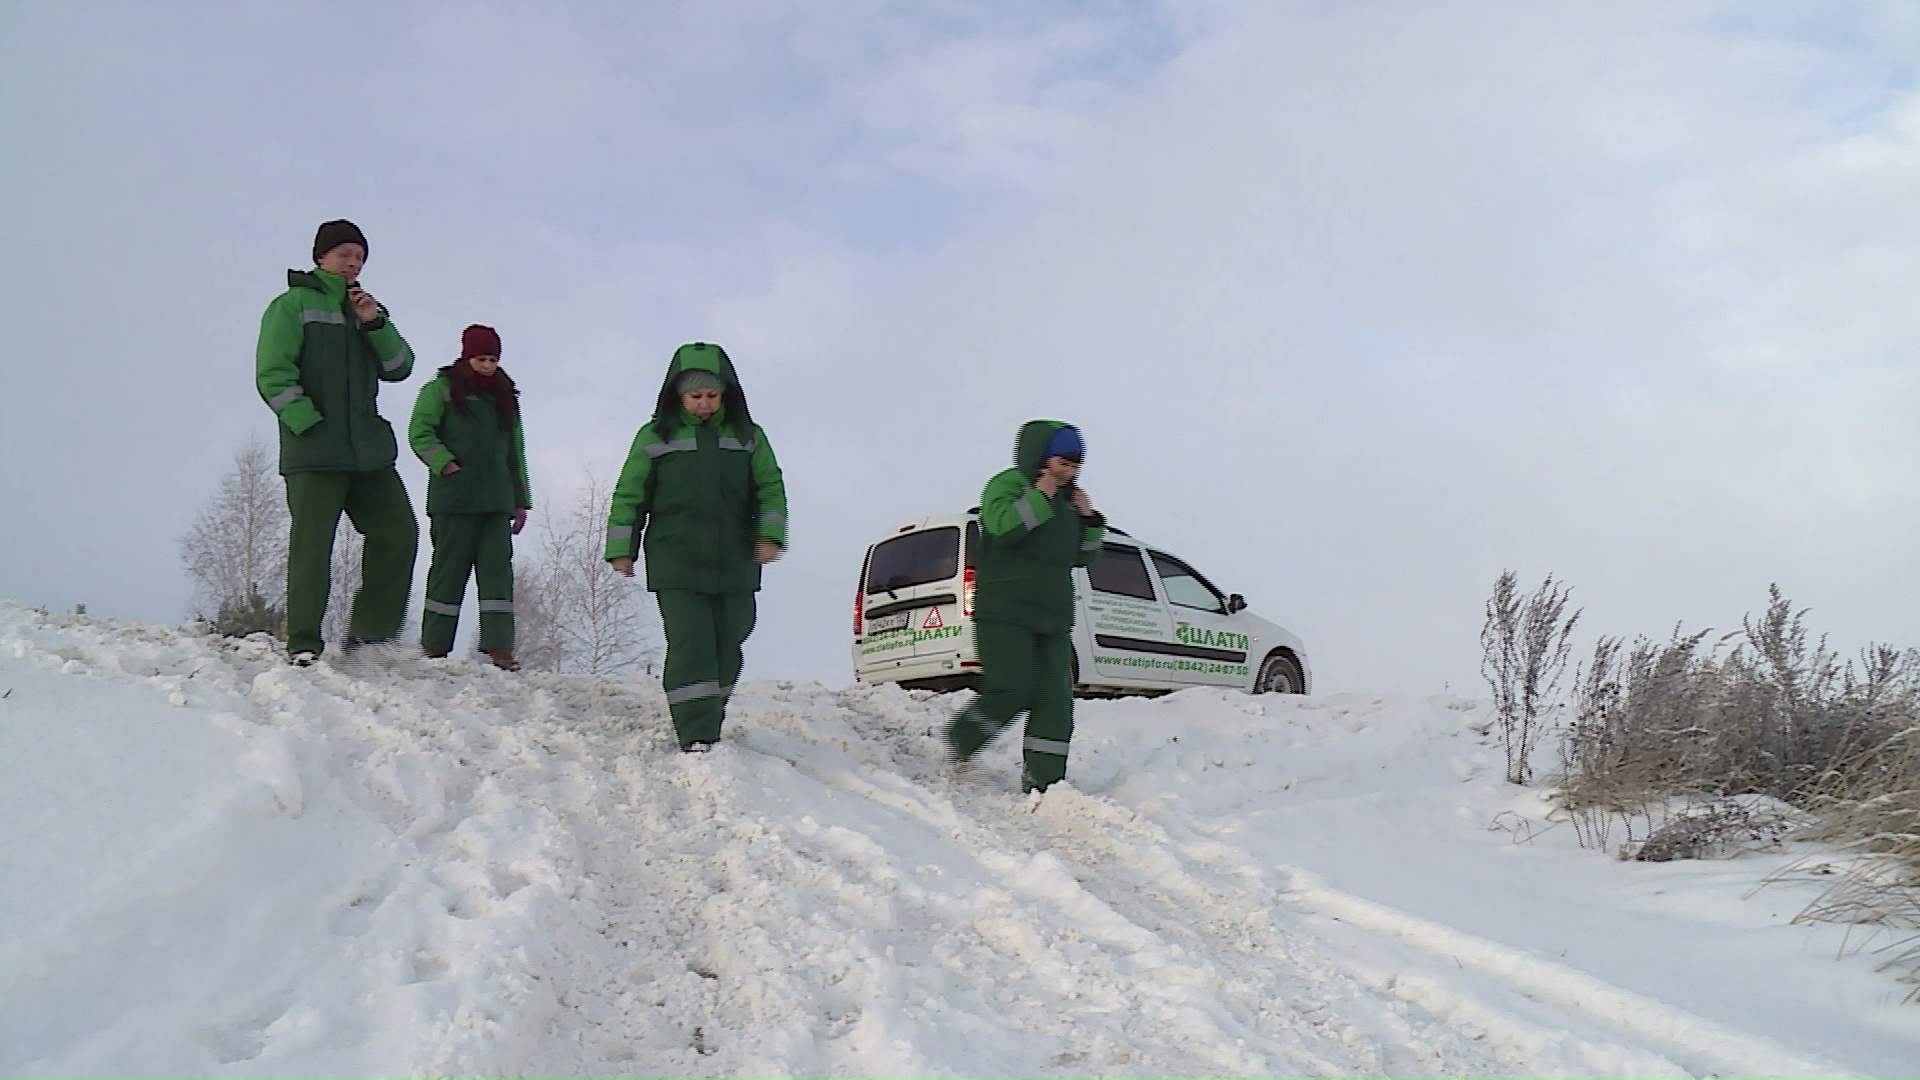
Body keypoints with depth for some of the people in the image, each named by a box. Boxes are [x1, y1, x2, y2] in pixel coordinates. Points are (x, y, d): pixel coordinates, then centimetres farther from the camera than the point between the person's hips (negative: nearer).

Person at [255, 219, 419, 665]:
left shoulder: (366, 309, 23)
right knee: (312, 543, -7)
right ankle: (303, 644, -3)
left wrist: (375, 324, -3)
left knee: (399, 532, -1)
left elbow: (399, 369, 12)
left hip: (368, 449, 6)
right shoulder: (293, 304, 5)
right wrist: (309, 424, -15)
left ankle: (371, 630, 8)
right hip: (313, 450, -6)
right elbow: (272, 374, -5)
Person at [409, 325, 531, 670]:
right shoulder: (440, 389, 5)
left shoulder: (505, 398, 20)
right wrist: (445, 464, -16)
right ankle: (433, 646, 5)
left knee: (497, 570, -5)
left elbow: (515, 453, 23)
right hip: (453, 500, -4)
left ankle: (499, 648, -9)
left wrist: (521, 500, 19)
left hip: (496, 501, 4)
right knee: (449, 568, -3)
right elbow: (419, 433, -3)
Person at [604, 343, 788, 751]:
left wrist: (769, 535, -6)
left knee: (727, 647, 6)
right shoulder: (654, 437, 7)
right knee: (690, 644, -13)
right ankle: (696, 736, -14)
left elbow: (770, 488, 10)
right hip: (676, 566, -2)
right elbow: (629, 496, 9)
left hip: (735, 565, 3)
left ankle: (710, 716, 25)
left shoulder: (748, 438, 11)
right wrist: (621, 549, 5)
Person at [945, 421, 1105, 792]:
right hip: (1005, 614, -7)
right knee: (1011, 692, -15)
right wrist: (1040, 496, -17)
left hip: (1052, 620, 7)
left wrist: (1089, 519, 7)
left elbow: (1084, 556, 23)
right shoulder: (1007, 484, -2)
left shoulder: (1067, 499, 20)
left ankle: (1042, 781, 2)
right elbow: (1003, 527, -23)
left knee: (1055, 700, -1)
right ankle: (958, 743, 9)